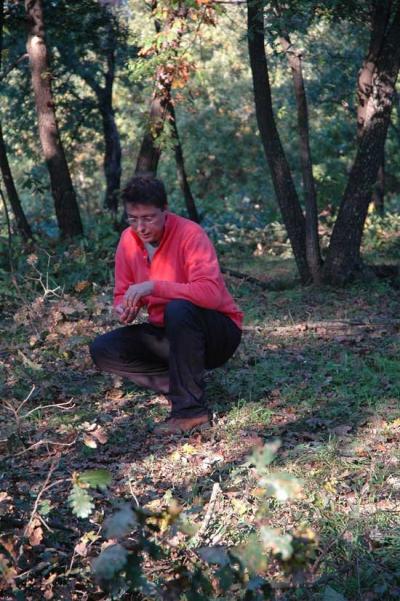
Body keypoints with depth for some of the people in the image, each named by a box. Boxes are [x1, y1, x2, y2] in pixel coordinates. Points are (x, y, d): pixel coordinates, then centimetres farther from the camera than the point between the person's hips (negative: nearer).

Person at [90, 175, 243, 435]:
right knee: (102, 349, -9)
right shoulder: (128, 240, -3)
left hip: (219, 332, -7)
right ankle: (185, 387, -7)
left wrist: (154, 286, -36)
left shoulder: (190, 234, -22)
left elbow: (211, 294, -34)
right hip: (167, 334, 7)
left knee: (179, 309, -38)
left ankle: (190, 409, -27)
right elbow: (123, 294, 7)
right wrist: (124, 308, -18)